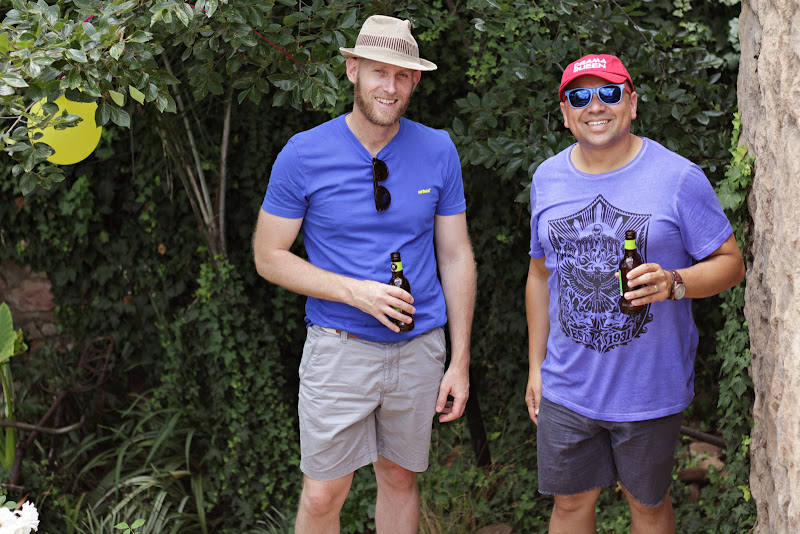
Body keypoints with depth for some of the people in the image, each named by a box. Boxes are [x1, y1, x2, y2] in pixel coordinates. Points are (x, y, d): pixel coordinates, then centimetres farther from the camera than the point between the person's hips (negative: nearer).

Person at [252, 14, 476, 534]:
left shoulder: (438, 151, 0)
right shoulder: (304, 154, -7)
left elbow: (456, 256, 5)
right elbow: (269, 257, -3)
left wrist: (460, 361, 1)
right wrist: (356, 291, -16)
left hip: (419, 348, 3)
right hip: (340, 349, -2)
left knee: (400, 479, 14)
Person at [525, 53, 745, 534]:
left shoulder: (678, 178, -10)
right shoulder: (548, 179, 5)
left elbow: (731, 262, -6)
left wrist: (674, 283, -26)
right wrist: (536, 366, 13)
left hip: (650, 387, -3)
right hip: (568, 386, 3)